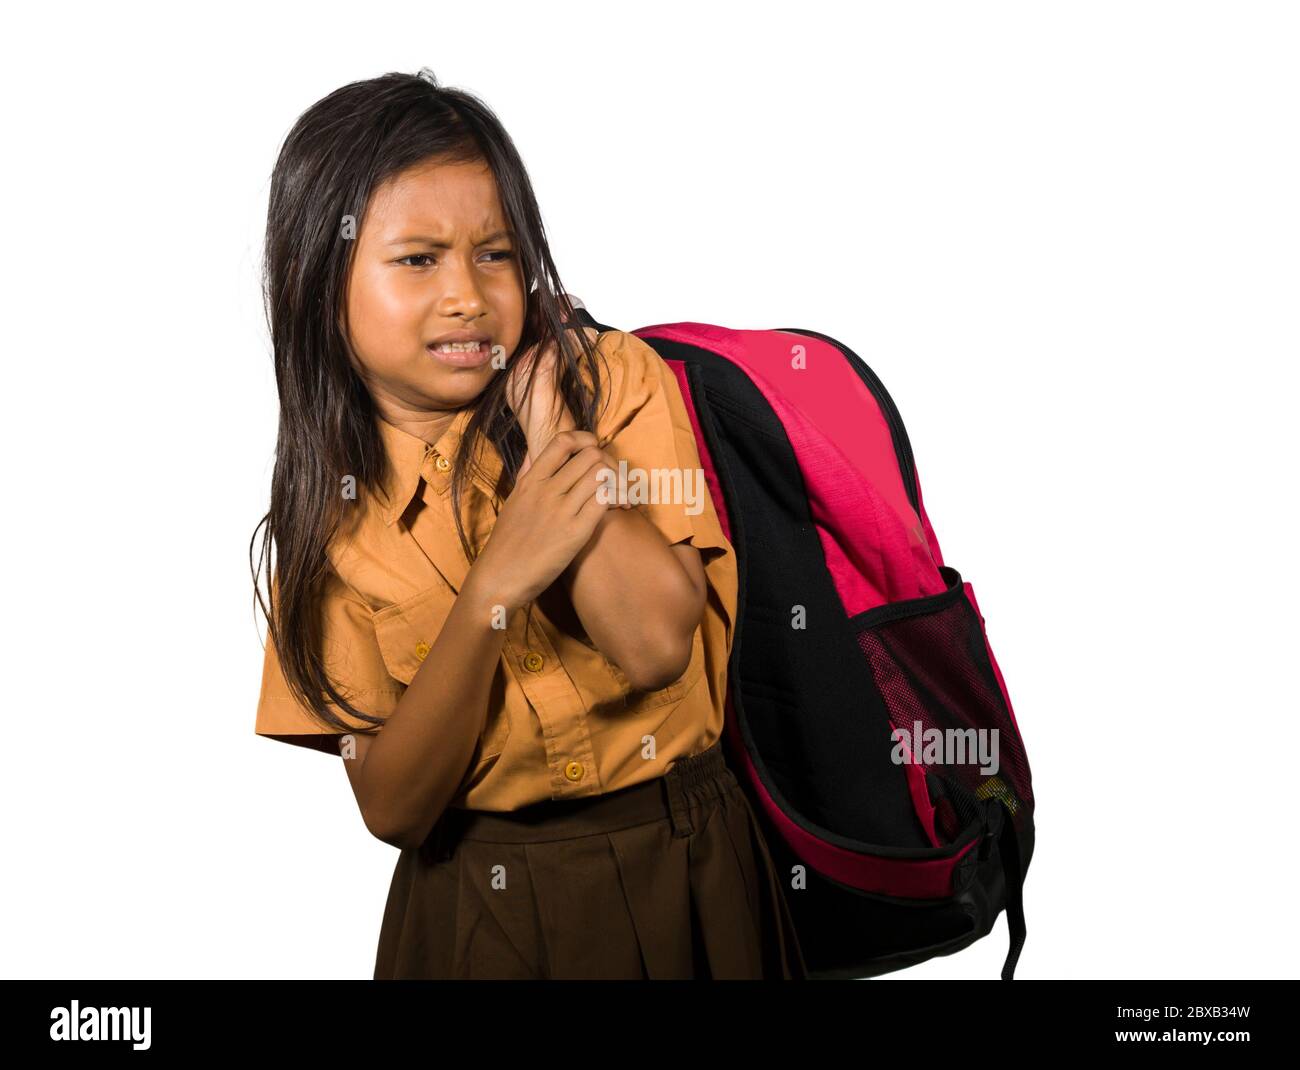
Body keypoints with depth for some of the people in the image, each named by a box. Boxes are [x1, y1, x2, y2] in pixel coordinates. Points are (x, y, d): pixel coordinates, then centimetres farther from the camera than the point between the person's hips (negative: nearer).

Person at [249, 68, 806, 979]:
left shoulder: (620, 381, -9)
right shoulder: (327, 507, -5)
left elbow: (655, 645, -22)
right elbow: (392, 806, -13)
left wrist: (542, 409, -20)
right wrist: (494, 586, -26)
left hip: (681, 881, 0)